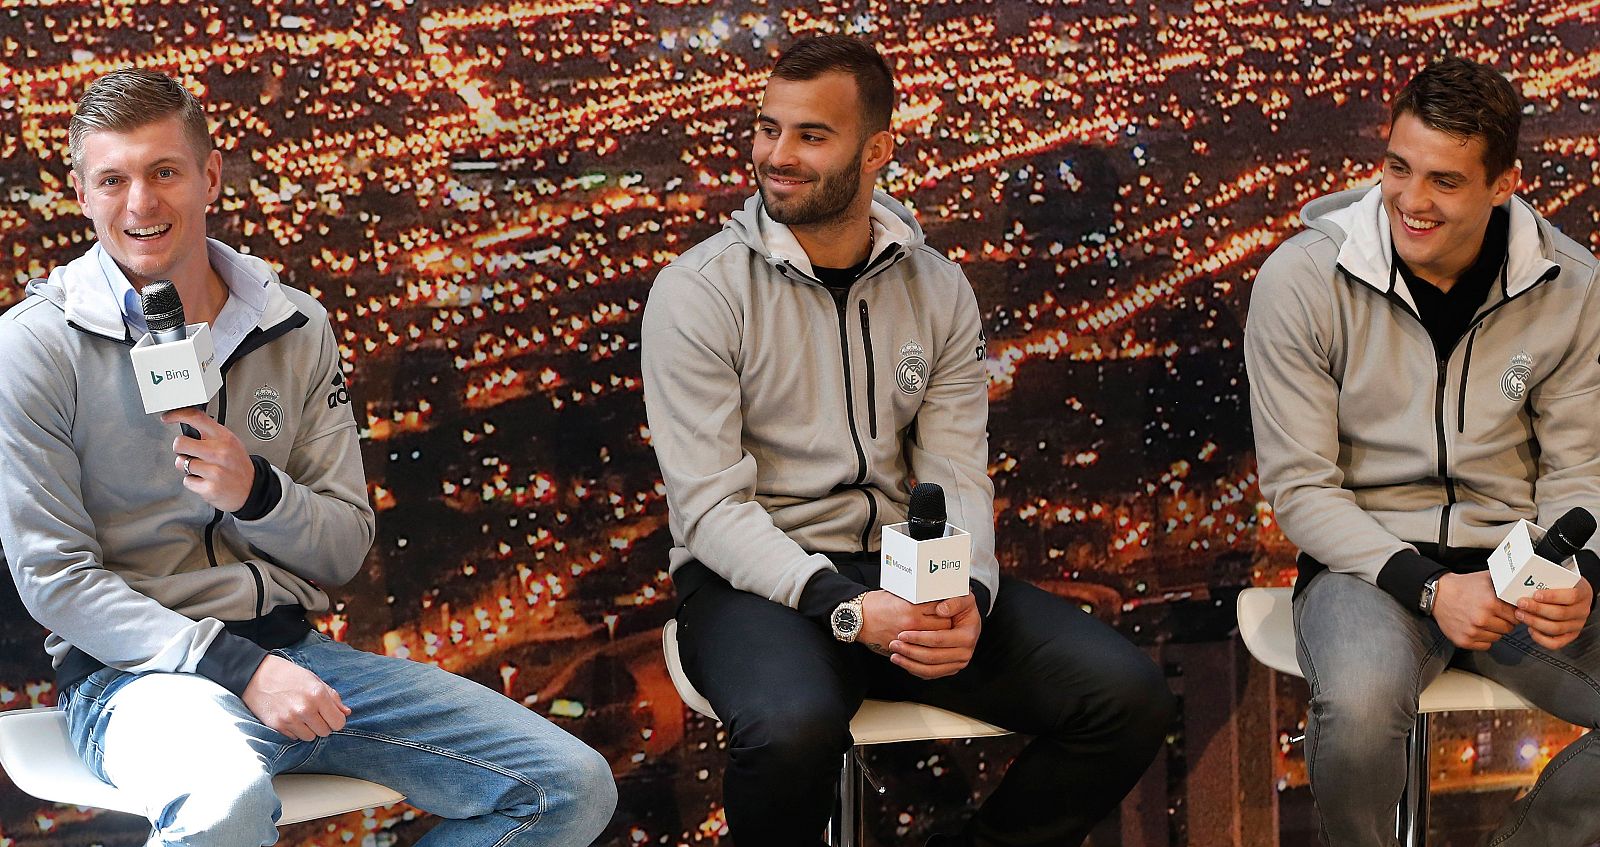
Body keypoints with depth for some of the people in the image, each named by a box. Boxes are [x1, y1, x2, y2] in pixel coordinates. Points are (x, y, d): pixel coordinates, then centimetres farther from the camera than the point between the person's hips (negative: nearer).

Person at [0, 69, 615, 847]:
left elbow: (345, 548, 10)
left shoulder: (296, 327, 9)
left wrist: (255, 493, -13)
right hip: (135, 667, -5)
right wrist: (241, 668, -18)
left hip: (289, 646, 6)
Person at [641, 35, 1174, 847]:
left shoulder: (939, 290, 7)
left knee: (1128, 697, -14)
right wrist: (845, 607, -26)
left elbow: (958, 477, 3)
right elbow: (709, 505, -13)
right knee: (794, 728, -38)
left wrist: (968, 596, -19)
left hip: (903, 565, 4)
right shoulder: (697, 291, -6)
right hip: (756, 578, -4)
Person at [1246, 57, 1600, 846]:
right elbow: (1301, 487, -8)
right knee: (1361, 707, -37)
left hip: (1511, 565, 4)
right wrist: (1426, 588, -21)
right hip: (1367, 563, -4)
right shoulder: (1302, 279, -11)